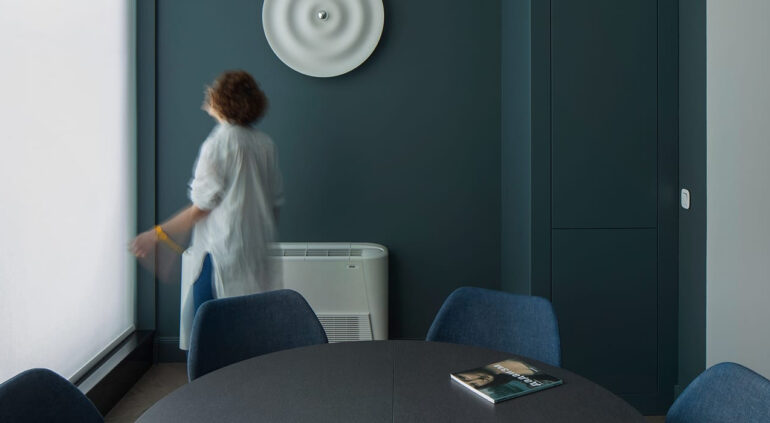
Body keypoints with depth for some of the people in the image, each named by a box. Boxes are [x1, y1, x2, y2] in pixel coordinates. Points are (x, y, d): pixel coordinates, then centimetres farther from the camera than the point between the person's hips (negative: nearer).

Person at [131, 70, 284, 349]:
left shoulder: (218, 143, -11)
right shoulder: (266, 144, 7)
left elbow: (202, 208, -11)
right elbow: (276, 202, 12)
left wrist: (156, 235, -4)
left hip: (220, 255, -7)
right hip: (258, 254, 7)